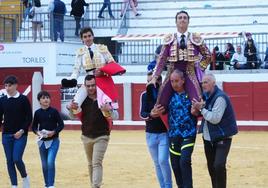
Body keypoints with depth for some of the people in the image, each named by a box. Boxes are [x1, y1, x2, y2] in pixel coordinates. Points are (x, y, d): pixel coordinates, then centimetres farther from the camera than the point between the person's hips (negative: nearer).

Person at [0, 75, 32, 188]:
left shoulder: (23, 99, -4)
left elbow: (29, 118, -4)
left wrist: (22, 131, -12)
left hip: (20, 135, -4)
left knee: (17, 159, -13)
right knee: (9, 161, 4)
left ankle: (25, 177, 15)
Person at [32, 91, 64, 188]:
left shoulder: (54, 111, -6)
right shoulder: (37, 113, 1)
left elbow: (61, 124, -4)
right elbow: (34, 126, 8)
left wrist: (54, 132, -19)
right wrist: (37, 132, -12)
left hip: (53, 141, -3)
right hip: (42, 141, 3)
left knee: (50, 162, -18)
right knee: (44, 165, 10)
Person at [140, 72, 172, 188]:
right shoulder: (145, 95, 1)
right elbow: (142, 113, -8)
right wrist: (151, 115, -28)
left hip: (165, 133, -4)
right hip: (150, 134, 4)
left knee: (163, 161, -12)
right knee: (157, 163, 9)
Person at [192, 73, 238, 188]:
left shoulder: (220, 97, -20)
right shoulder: (207, 96, 5)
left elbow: (215, 118, -25)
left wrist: (201, 108, -21)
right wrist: (199, 107, -5)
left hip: (222, 138, -9)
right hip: (208, 138, 9)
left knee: (219, 165, -19)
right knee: (211, 166, 15)